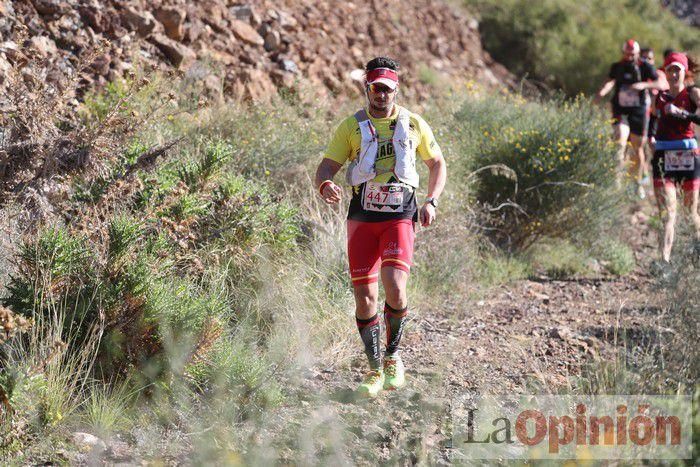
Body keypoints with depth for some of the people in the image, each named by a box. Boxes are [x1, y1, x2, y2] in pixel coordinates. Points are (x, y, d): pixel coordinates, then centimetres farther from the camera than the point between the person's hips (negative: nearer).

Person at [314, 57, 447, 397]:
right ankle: (375, 371, 11)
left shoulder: (413, 124, 7)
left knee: (394, 287, -19)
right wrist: (325, 186, -24)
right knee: (365, 296, -4)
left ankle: (393, 356, 6)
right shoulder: (352, 126, 4)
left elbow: (438, 164, 19)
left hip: (400, 217, -1)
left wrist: (431, 202, 4)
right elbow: (325, 168, 0)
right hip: (362, 216, 1)